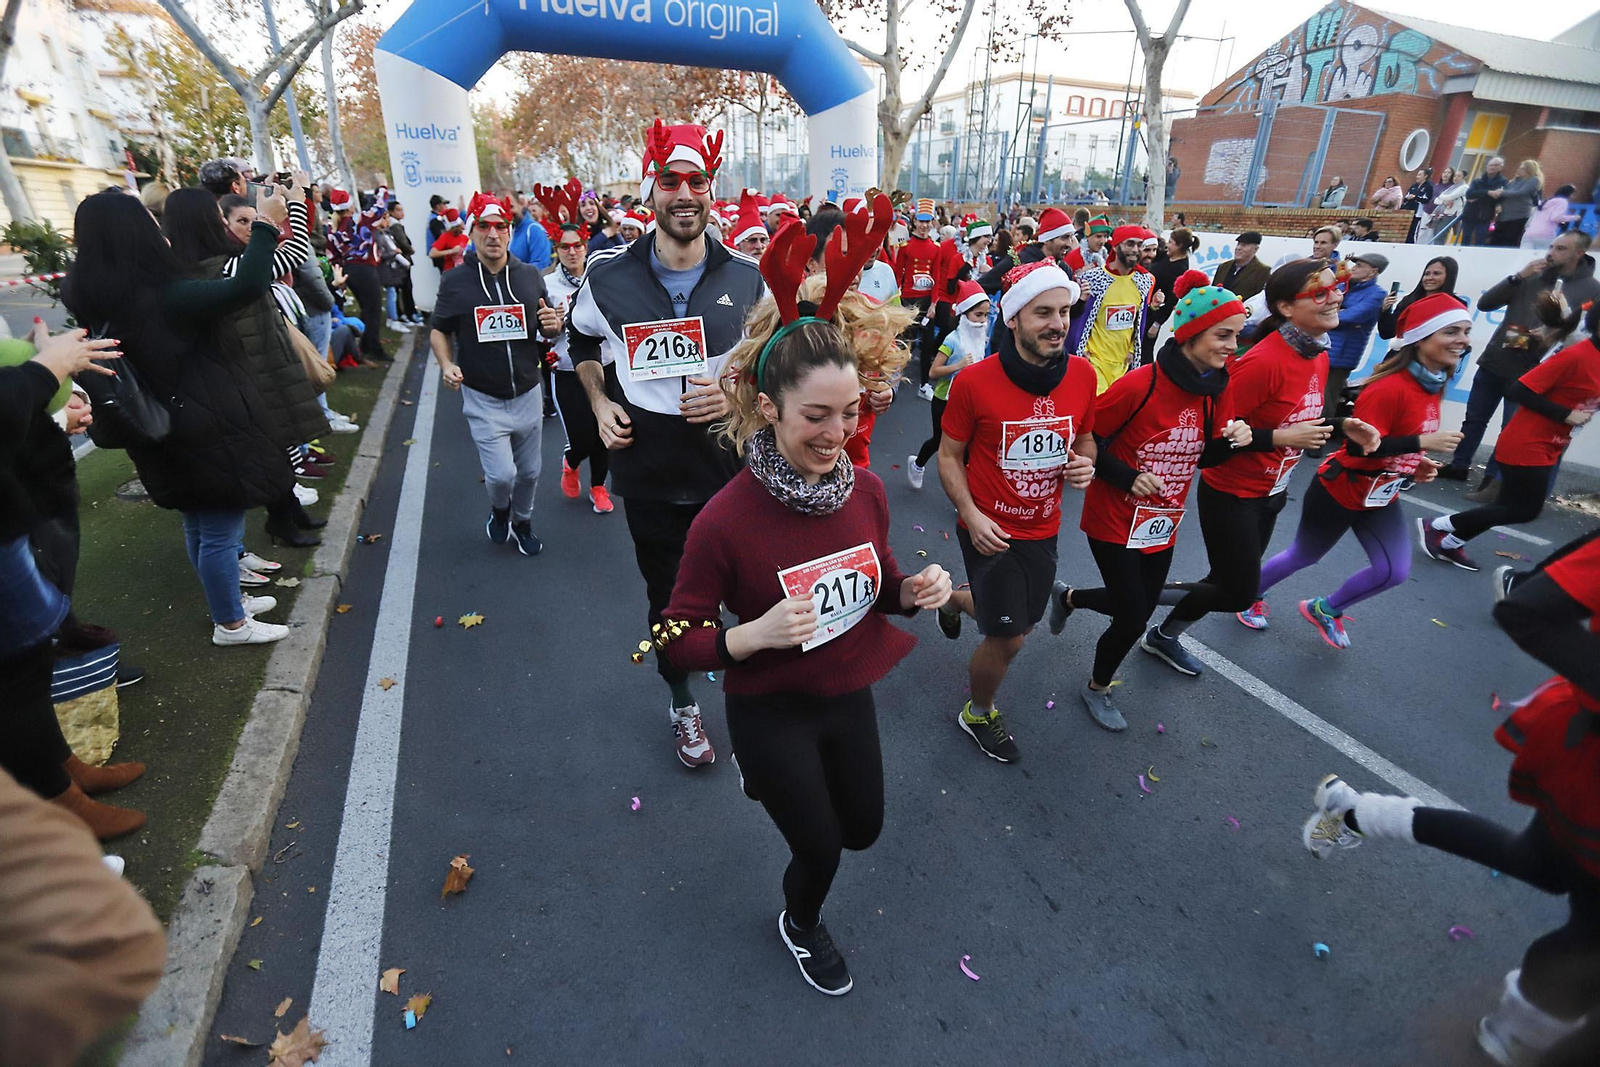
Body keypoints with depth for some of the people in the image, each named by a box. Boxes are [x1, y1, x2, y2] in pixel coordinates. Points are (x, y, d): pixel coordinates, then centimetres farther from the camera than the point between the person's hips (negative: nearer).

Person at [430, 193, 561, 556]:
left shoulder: (531, 275, 2)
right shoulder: (455, 281, -4)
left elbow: (550, 326, 11)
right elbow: (438, 330, 7)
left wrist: (554, 325, -13)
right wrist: (447, 364, -12)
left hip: (528, 394, 3)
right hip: (483, 399, -2)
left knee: (529, 472, 14)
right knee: (501, 474, -10)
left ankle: (522, 523, 40)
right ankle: (499, 510, 26)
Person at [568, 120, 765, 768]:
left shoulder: (747, 279, -4)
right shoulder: (608, 277, -4)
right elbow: (579, 339, 16)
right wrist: (599, 401, 1)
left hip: (730, 468, 0)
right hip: (649, 472, 1)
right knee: (666, 596, 16)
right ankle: (681, 703, 40)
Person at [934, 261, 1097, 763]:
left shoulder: (1082, 373, -6)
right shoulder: (975, 381, -18)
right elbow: (950, 455, -9)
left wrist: (1086, 463, -11)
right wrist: (971, 514, -21)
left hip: (1044, 528, 5)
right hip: (990, 529, -5)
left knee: (1019, 621, 23)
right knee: (1008, 639, 1)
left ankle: (954, 600, 56)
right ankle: (978, 714, 32)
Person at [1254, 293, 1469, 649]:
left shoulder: (1433, 385, 1)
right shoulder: (1389, 387, -27)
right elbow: (1360, 446, -30)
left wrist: (1419, 464, 0)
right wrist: (1422, 442, -30)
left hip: (1381, 498, 8)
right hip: (1341, 492, -8)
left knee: (1394, 572, 2)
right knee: (1303, 556, 11)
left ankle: (1324, 609, 25)